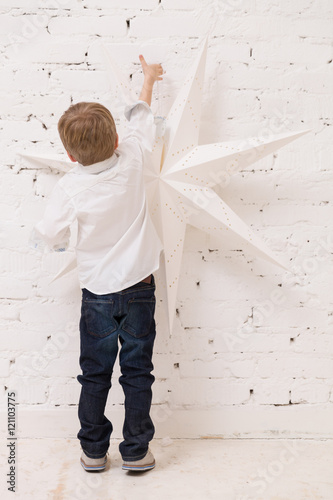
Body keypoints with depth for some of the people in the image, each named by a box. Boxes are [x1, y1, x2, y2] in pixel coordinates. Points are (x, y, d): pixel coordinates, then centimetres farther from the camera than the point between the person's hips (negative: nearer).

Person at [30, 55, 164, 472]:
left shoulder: (69, 187, -15)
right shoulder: (131, 161, -9)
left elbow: (46, 238, -9)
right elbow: (140, 120, 9)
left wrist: (63, 242, 15)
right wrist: (148, 79, 27)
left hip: (97, 292, -1)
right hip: (139, 285, 2)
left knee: (95, 373, 13)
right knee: (137, 371, 10)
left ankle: (93, 450, 25)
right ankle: (136, 451, 20)